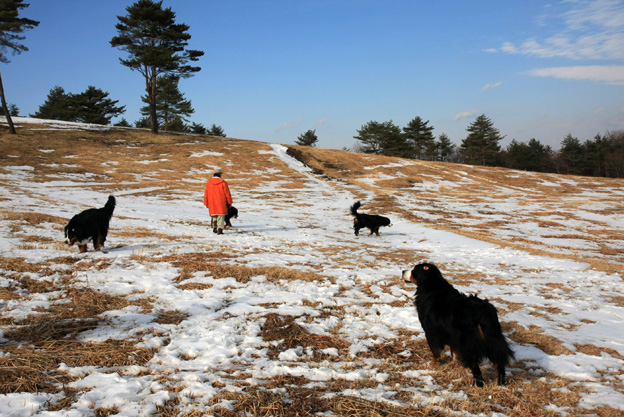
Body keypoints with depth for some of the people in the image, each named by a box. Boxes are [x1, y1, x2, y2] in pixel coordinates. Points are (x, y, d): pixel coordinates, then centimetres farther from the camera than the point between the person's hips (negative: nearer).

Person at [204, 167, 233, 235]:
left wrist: (206, 203, 15)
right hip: (221, 203, -3)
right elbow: (227, 193, -4)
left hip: (212, 203, 3)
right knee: (221, 216, 1)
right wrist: (229, 202, 5)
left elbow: (206, 194, 7)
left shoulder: (209, 183, 2)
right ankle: (220, 230, -5)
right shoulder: (223, 182, -6)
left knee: (214, 215, 21)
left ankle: (214, 226, 3)